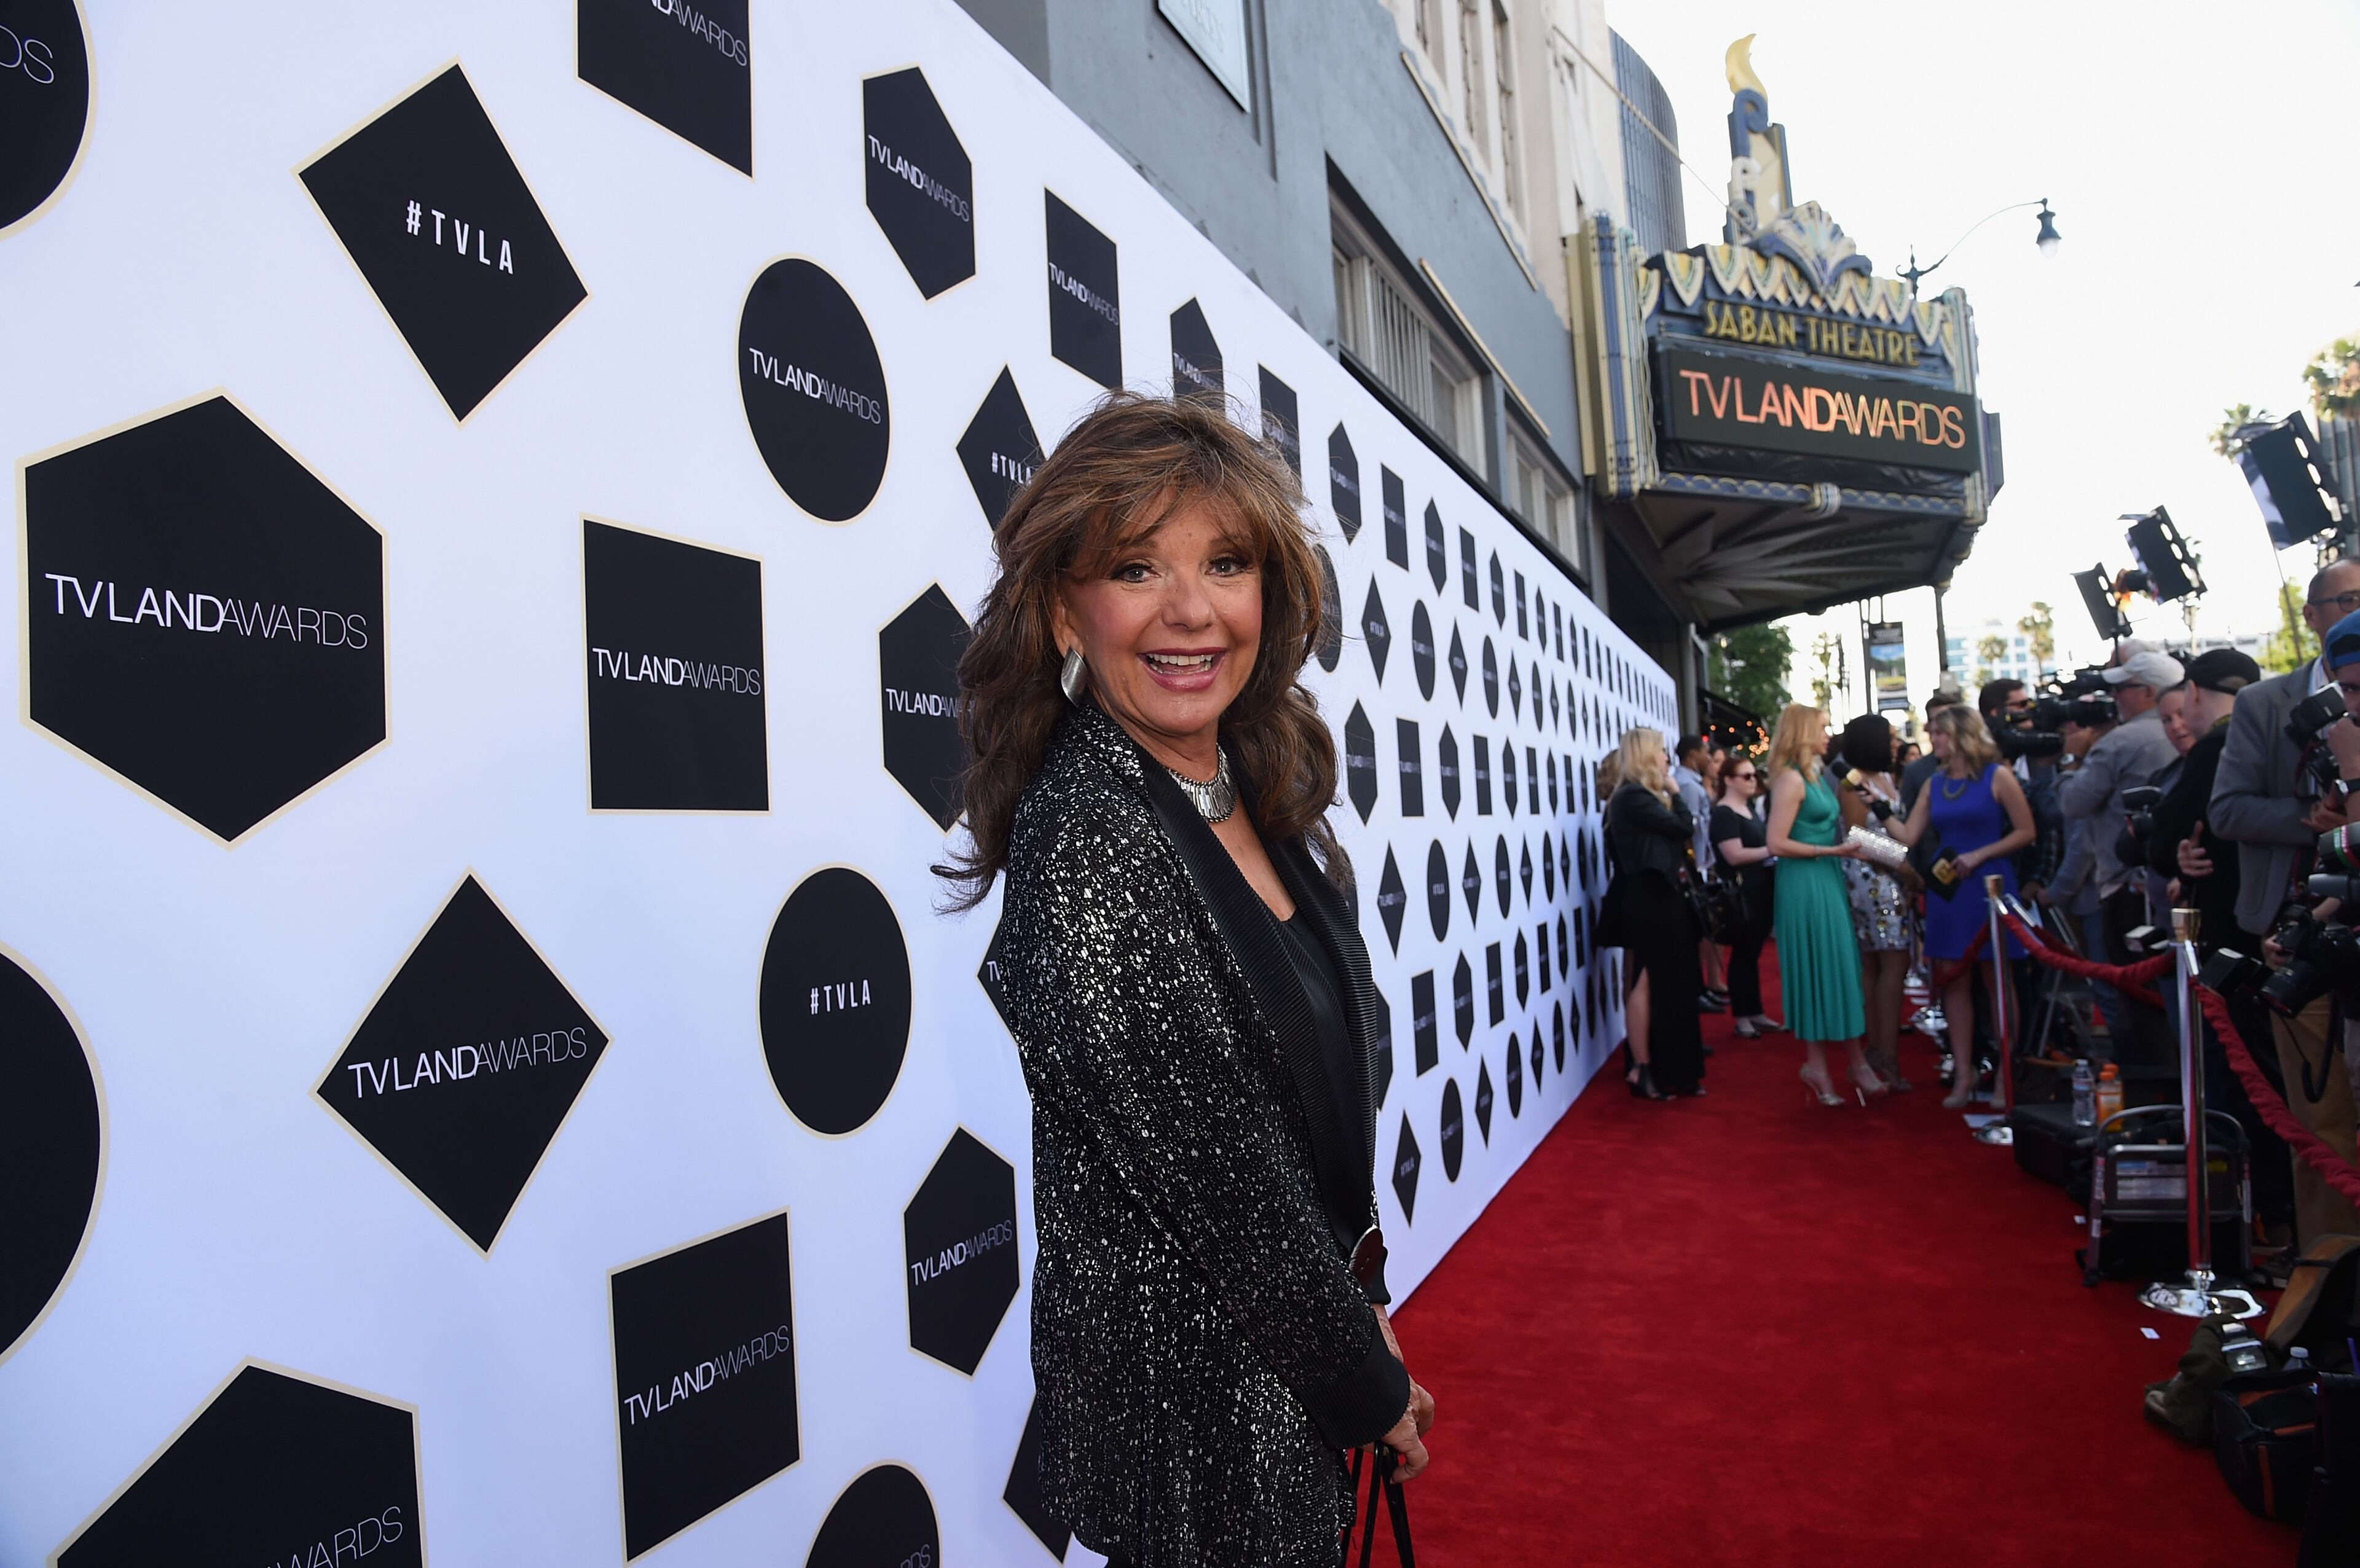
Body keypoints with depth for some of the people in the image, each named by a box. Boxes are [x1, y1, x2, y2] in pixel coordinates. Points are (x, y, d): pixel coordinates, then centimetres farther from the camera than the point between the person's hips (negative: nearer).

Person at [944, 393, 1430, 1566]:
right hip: (1193, 1389, -7)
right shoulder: (1090, 833, -26)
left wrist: (1357, 1300, 8)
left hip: (1290, 1352, 8)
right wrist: (1365, 1378, -11)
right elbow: (1219, 1178, -23)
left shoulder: (1258, 798, 0)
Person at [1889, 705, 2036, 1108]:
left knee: (1996, 980, 2)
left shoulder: (1997, 776, -4)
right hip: (1948, 890, 5)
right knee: (1955, 982, 5)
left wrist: (1979, 855, -14)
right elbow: (1908, 835, 6)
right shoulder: (1934, 784, 10)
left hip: (1989, 886, -4)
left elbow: (2025, 831, -7)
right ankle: (1963, 1073, 11)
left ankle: (2006, 1070, 13)